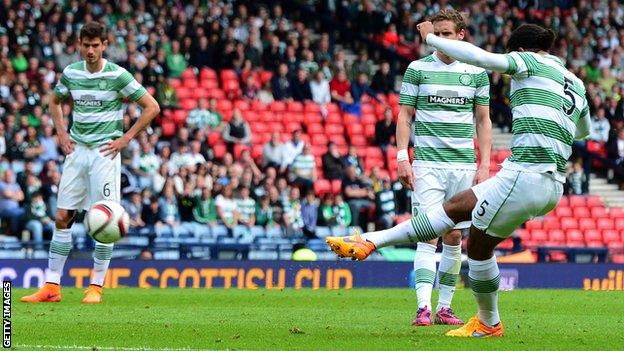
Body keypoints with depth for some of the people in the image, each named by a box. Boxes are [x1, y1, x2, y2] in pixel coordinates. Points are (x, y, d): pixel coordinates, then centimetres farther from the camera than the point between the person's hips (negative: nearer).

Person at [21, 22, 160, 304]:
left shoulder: (117, 75, -8)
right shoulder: (71, 73, 6)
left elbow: (152, 107, -5)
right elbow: (54, 101, 25)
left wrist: (126, 139, -7)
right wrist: (61, 133, 11)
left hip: (105, 152, -4)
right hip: (76, 151, 4)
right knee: (63, 217, 2)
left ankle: (96, 286, 3)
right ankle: (52, 286, 5)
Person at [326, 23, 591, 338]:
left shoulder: (529, 61, -1)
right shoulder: (575, 84, 20)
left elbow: (478, 56, -16)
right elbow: (583, 131, 39)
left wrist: (432, 38, -3)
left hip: (525, 175, -9)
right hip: (553, 187, 9)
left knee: (478, 247, 8)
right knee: (456, 206, 17)